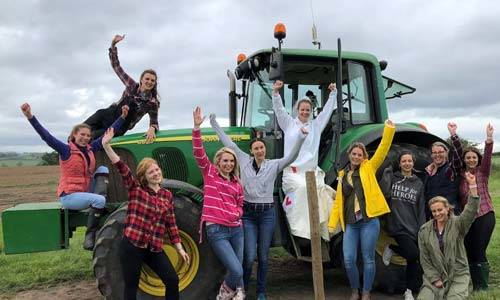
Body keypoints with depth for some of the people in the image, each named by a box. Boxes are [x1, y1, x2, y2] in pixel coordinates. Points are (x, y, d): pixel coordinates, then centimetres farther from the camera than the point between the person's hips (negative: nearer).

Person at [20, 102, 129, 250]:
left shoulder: (90, 148, 4)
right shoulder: (66, 150, -11)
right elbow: (46, 136, -23)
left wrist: (123, 116, 2)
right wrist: (30, 117, -35)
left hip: (86, 191, 6)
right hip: (69, 195, -6)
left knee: (103, 169, -8)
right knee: (99, 200, -29)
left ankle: (100, 203, -19)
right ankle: (90, 236, -18)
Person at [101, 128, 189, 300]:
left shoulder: (167, 195, 7)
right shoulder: (135, 189, -3)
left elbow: (171, 224, 10)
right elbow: (121, 167, -17)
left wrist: (179, 248, 9)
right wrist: (106, 145, -29)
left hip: (154, 248, 4)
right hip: (132, 246, -3)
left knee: (173, 280, 3)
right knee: (131, 286, 6)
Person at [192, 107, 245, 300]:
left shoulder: (237, 183, 14)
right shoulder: (210, 173, 3)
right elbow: (198, 153, -9)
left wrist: (237, 214, 0)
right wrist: (197, 128, -20)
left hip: (236, 229, 5)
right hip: (216, 230, -5)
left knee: (237, 270, 9)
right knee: (237, 272, -11)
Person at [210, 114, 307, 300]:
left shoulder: (273, 165, 2)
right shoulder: (244, 160, 4)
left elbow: (291, 157, -11)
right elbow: (228, 142, 7)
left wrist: (300, 139, -25)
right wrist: (214, 124, 10)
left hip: (267, 214, 1)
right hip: (248, 213, 0)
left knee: (263, 256, 9)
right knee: (249, 256, -5)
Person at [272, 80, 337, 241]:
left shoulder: (316, 125, 19)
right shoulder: (289, 123, 13)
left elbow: (327, 110, 17)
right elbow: (279, 109, 2)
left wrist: (333, 93, 11)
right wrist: (276, 92, -11)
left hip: (312, 170, 3)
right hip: (292, 170, -3)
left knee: (320, 189, -24)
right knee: (302, 187, -30)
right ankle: (301, 226, -25)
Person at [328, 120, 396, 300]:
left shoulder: (368, 168, 5)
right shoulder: (343, 175, 12)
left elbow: (382, 150, -7)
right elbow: (338, 201, 10)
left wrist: (389, 130, -18)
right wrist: (332, 223, 3)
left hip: (369, 221, -2)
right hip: (350, 224, 3)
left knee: (368, 259, 4)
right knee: (348, 260, -1)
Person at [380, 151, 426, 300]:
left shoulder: (418, 183, 11)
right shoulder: (392, 178, 5)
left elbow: (421, 209, 10)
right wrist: (386, 174, -11)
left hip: (413, 227, 4)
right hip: (397, 225, -3)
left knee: (413, 260, 1)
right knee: (414, 255, -19)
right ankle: (391, 248, 10)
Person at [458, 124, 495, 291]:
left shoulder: (482, 171, -1)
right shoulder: (460, 174, 8)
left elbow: (488, 156, -14)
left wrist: (489, 139, -31)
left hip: (485, 216, -3)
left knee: (479, 253, -5)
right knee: (468, 252, 8)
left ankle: (482, 288, 11)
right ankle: (474, 287, 23)